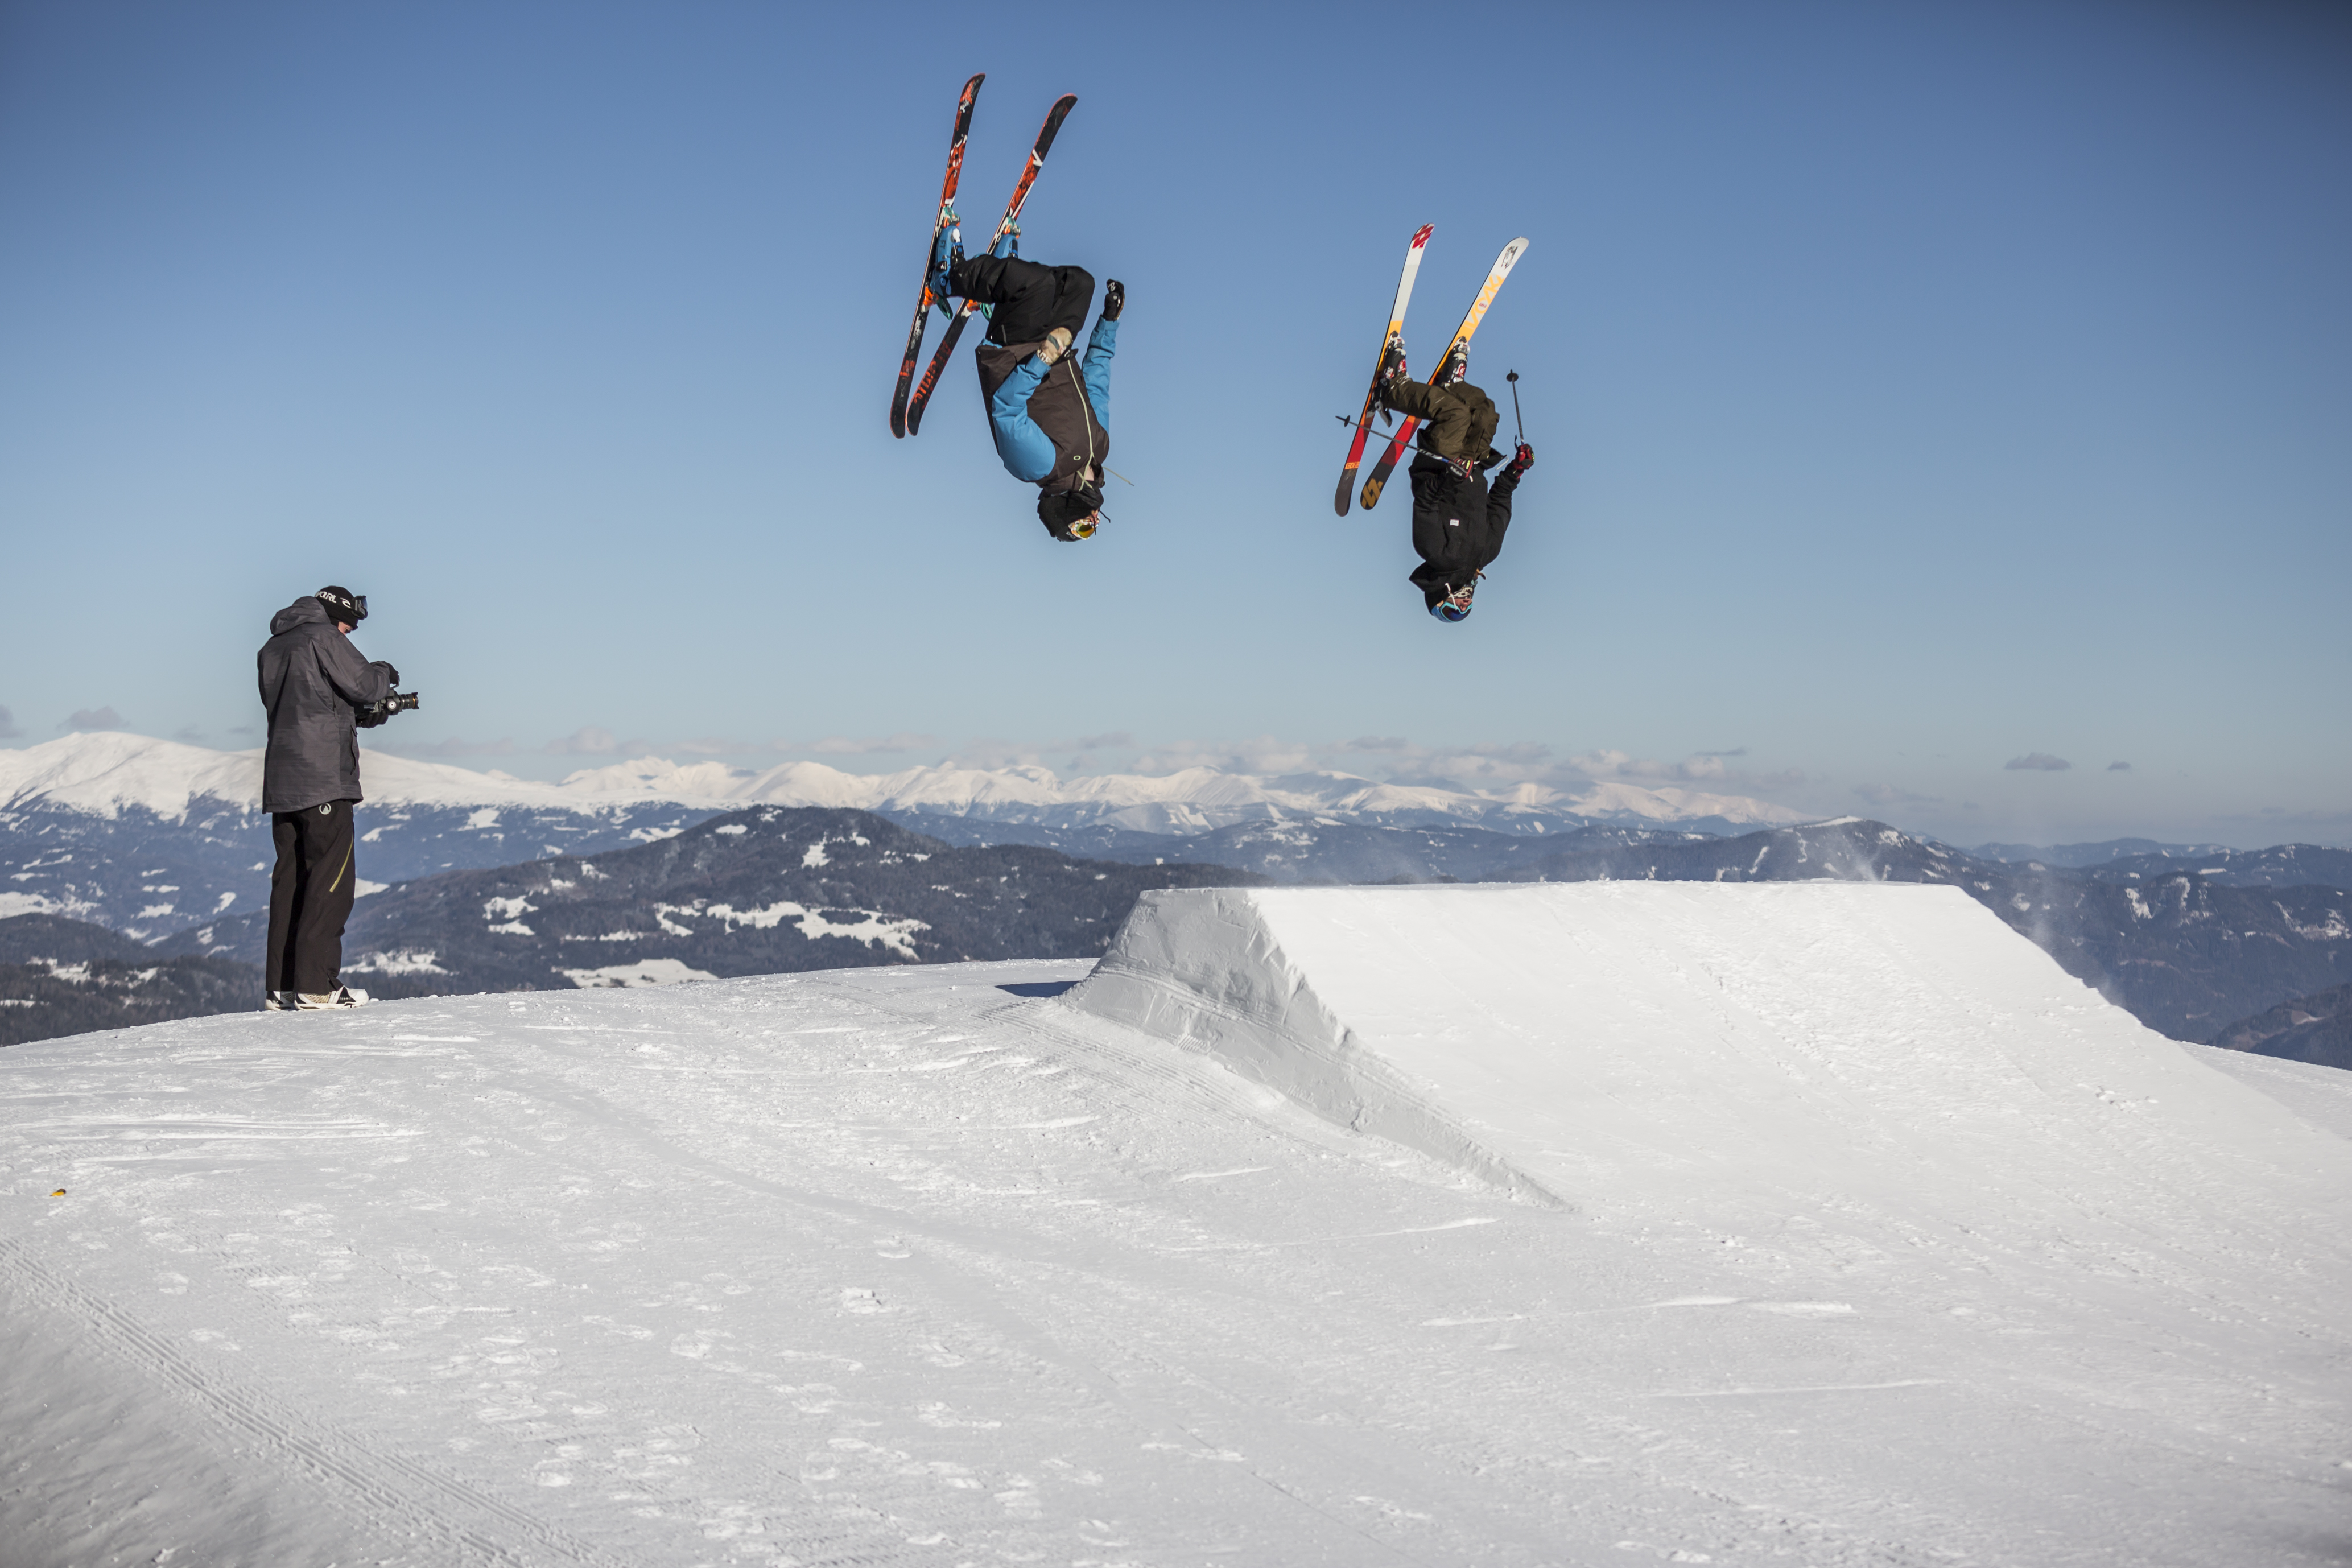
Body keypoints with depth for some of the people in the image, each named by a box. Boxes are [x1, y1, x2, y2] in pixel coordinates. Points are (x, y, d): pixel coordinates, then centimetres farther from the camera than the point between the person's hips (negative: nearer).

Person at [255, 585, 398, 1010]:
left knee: (290, 877, 9)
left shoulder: (271, 648, 19)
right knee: (332, 878, -6)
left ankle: (281, 986, 8)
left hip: (281, 783, 8)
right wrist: (385, 673, 14)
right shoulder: (323, 638, -6)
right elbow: (364, 684, -8)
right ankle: (316, 985, -12)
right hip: (324, 780, -8)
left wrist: (360, 716, 17)